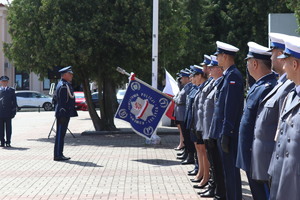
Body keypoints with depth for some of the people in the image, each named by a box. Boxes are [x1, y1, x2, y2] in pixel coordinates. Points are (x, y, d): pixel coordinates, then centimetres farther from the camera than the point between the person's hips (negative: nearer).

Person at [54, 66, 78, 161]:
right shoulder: (64, 85, -16)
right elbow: (63, 102, -21)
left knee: (61, 134, 12)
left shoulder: (63, 84, 17)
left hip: (63, 114, 11)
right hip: (63, 113, -11)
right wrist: (63, 115, -23)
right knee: (60, 134, -7)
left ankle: (59, 154, 17)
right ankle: (58, 155, -4)